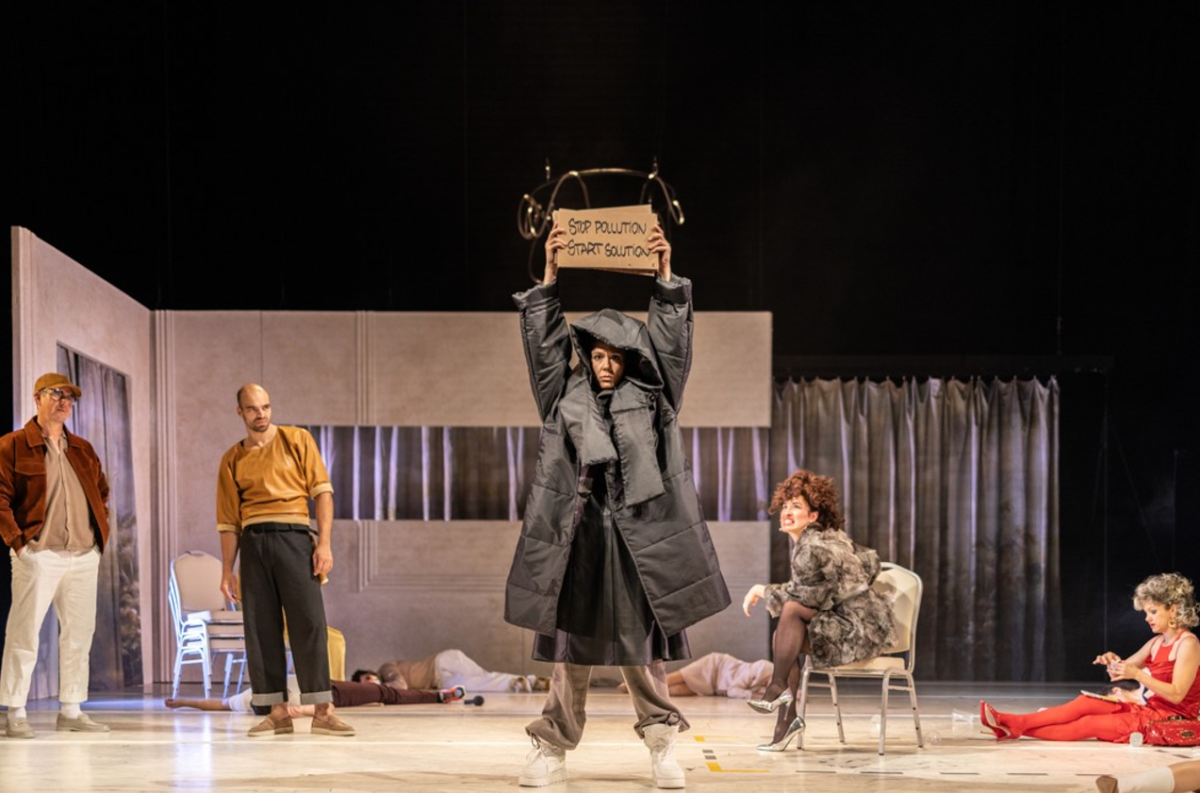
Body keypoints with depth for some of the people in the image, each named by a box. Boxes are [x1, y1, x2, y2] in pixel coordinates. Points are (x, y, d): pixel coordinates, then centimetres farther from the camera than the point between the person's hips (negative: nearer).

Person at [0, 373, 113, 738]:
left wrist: (102, 533, 14)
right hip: (38, 555, -6)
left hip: (84, 557, 6)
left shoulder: (82, 449, 17)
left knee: (79, 635, 7)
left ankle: (71, 711, 14)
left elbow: (102, 493, 26)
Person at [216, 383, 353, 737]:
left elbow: (322, 491, 2)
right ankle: (277, 712, 3)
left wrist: (324, 543, -8)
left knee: (309, 622, -9)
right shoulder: (232, 460, 13)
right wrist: (227, 571, 10)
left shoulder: (297, 440, 7)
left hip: (293, 537, -3)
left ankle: (322, 710, -9)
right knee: (261, 627, -1)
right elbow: (228, 521, 15)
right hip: (253, 543, 3)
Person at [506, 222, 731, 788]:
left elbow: (671, 342, 5)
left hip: (637, 535, 0)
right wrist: (550, 276, -3)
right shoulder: (565, 394, 12)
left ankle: (661, 743, 6)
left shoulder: (650, 396, 11)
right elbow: (544, 342, 6)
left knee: (642, 645, 1)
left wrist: (665, 276, -5)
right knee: (571, 645, 2)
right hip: (576, 533, 0)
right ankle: (552, 747, 6)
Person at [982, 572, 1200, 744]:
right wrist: (1112, 662, -5)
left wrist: (1137, 674, -26)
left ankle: (1017, 728, -20)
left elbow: (1177, 695, -20)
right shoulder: (1156, 643, 16)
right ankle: (1015, 723, -18)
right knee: (1086, 702, -9)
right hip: (1147, 709, 8)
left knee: (1090, 724, -16)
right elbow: (1120, 674, 19)